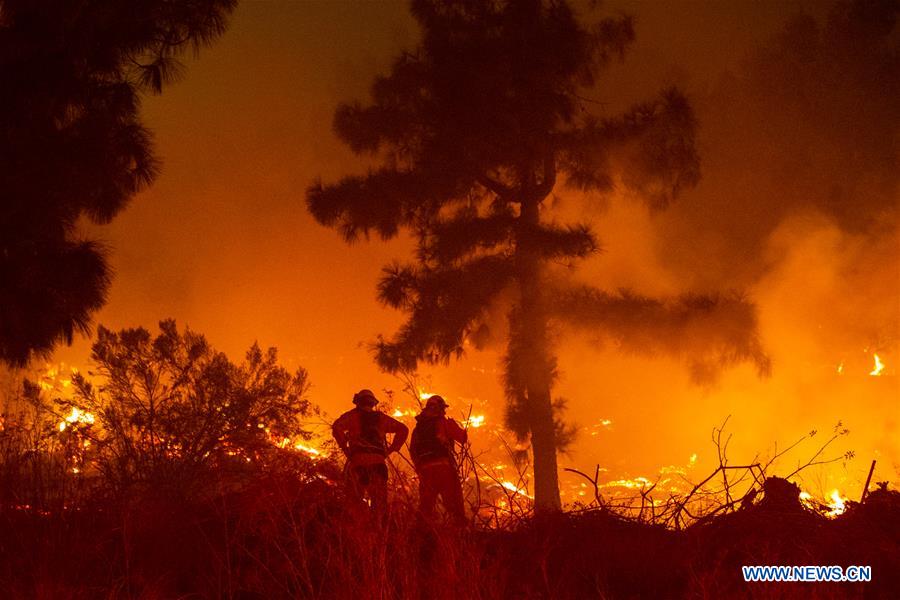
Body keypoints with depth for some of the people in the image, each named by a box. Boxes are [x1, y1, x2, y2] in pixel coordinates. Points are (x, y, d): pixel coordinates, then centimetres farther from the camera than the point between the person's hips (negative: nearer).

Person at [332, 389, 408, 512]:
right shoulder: (380, 417, 22)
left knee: (355, 500, -7)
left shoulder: (352, 415, 12)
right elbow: (403, 429, 17)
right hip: (378, 460, 3)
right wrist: (390, 449, 15)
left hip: (358, 459, -3)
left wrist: (344, 448, -1)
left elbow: (337, 427, -7)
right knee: (379, 500, 2)